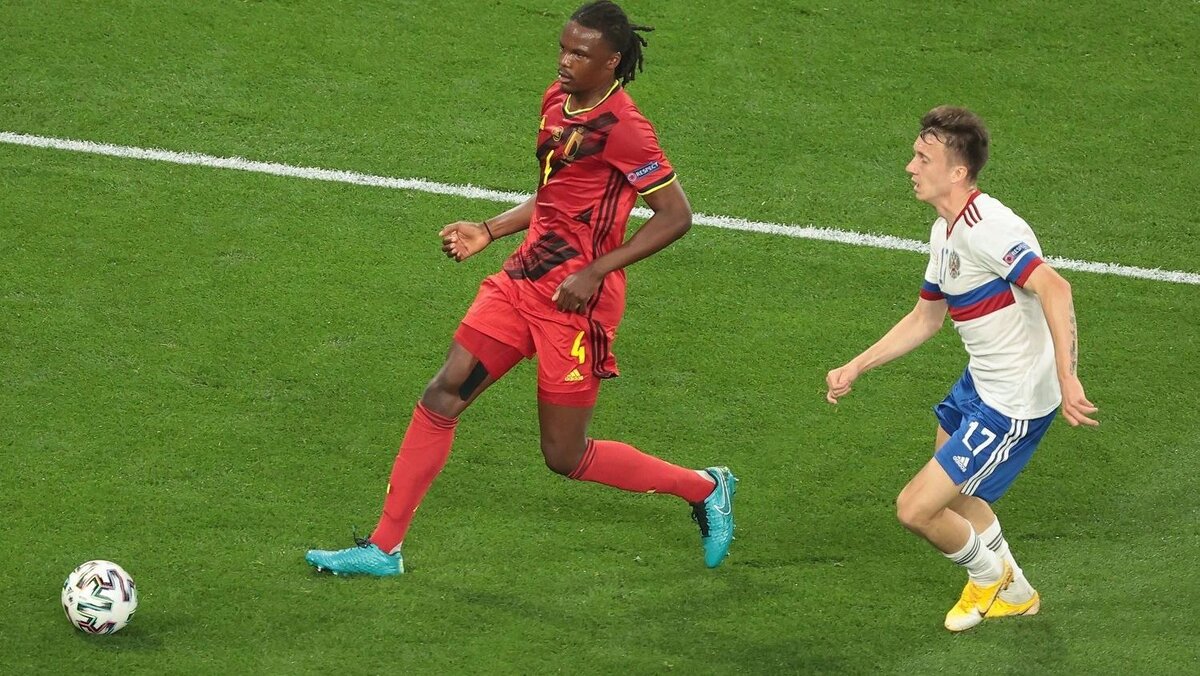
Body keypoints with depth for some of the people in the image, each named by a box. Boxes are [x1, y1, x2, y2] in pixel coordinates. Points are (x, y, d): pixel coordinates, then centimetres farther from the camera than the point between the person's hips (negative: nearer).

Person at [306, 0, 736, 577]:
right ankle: (383, 547, 8)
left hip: (575, 300, -8)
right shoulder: (557, 101, 9)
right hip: (523, 277, 8)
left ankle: (706, 488, 20)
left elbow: (675, 215, -17)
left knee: (565, 457, 1)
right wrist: (487, 232, 13)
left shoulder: (621, 128, -17)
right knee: (443, 395, 1)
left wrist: (595, 271, -19)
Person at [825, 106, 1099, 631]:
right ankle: (1015, 594, 51)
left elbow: (1054, 288, -39)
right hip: (979, 385, 11)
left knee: (916, 510, -7)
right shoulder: (944, 232, 7)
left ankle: (990, 576, 24)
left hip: (1013, 405, -11)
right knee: (953, 492, 30)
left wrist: (1066, 379, -46)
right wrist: (855, 368, 19)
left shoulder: (985, 228, -26)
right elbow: (926, 318, 21)